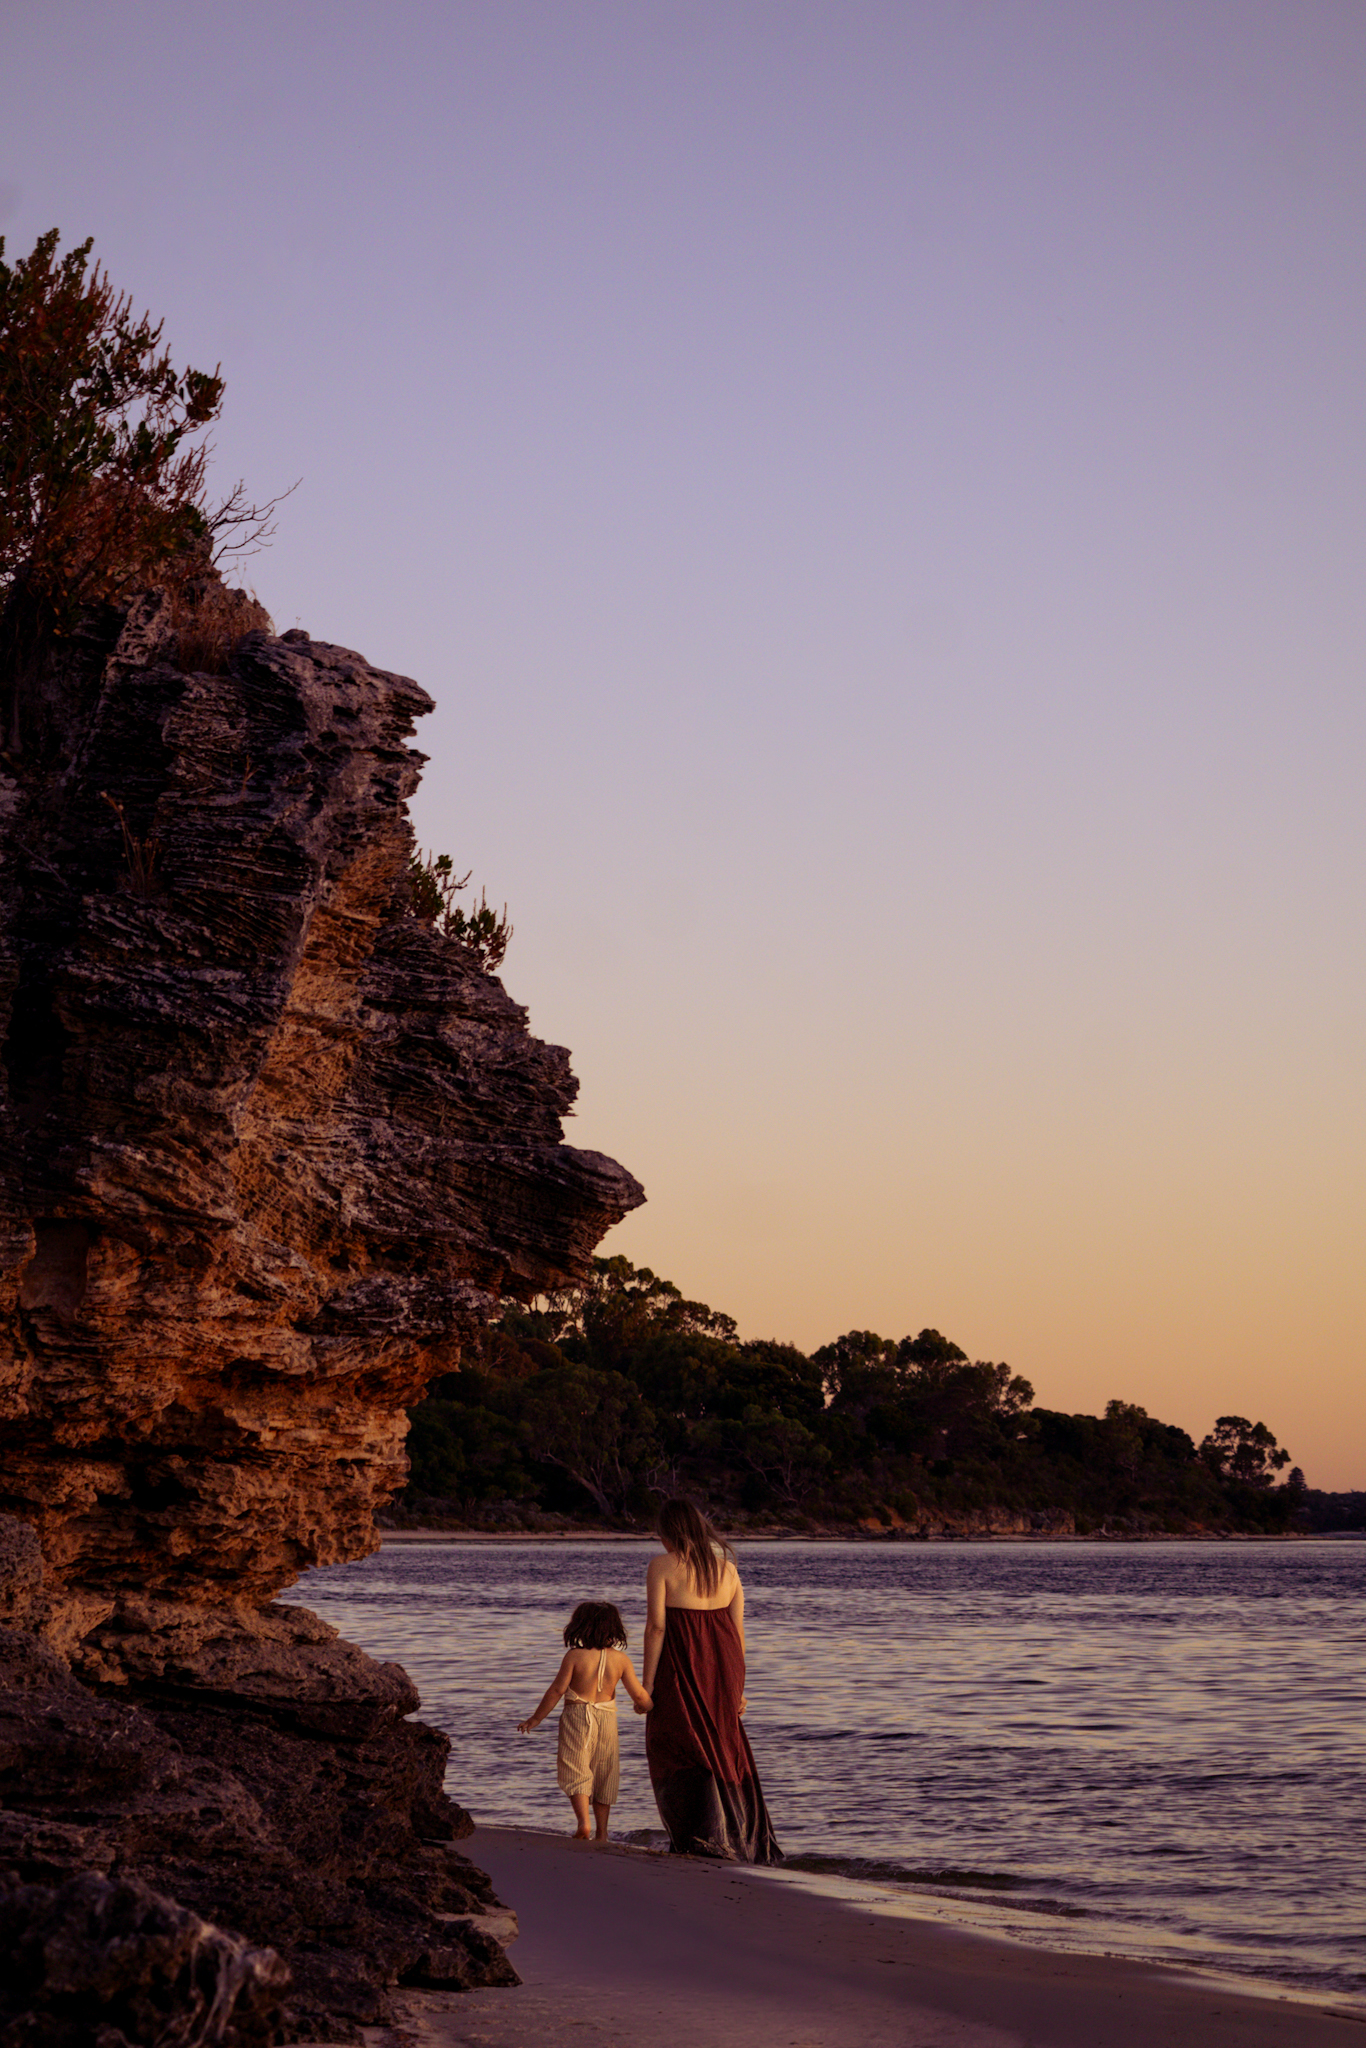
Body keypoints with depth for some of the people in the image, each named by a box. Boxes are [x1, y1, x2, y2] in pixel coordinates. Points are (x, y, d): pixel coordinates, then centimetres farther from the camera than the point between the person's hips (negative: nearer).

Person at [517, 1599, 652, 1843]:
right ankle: (602, 1832, 15)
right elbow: (639, 1695, -3)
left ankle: (583, 1821, -19)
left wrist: (536, 1719, 3)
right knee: (604, 1775, 14)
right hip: (607, 1720, 3)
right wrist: (645, 1707, 22)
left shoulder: (574, 1656, -9)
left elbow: (557, 1690, -7)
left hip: (577, 1717, -3)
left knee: (576, 1772, 1)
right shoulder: (620, 1658, -2)